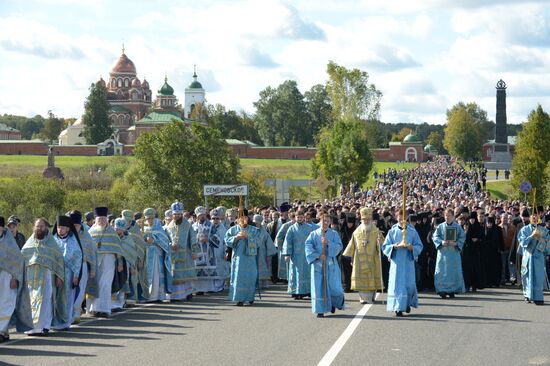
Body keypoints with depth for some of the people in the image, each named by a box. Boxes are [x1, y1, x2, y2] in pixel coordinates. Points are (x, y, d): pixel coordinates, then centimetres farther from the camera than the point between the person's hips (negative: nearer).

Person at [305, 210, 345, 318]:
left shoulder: (334, 234, 8)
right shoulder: (314, 234, 5)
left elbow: (339, 246, -4)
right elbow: (308, 247, -5)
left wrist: (328, 243, -19)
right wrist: (318, 255, -17)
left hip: (331, 264, 0)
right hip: (317, 264, 0)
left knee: (334, 288, -2)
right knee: (319, 288, -3)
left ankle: (333, 303, 28)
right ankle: (320, 310, 3)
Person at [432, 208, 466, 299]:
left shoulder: (457, 227, 5)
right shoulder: (440, 226, 6)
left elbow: (462, 237, 4)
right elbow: (435, 237, 4)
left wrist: (456, 243, -12)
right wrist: (441, 242, -14)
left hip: (454, 252, 0)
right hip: (443, 252, 0)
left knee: (453, 271, 0)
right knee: (442, 271, -4)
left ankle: (452, 291, 8)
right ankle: (442, 291, -2)